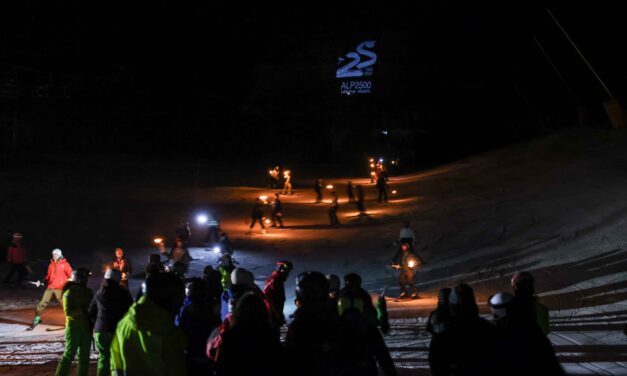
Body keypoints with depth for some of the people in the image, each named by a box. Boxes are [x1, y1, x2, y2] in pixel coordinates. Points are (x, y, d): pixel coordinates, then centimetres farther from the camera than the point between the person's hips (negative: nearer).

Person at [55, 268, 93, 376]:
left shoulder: (87, 292, 10)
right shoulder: (69, 292, -8)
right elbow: (68, 311, -17)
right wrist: (83, 310, -22)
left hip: (86, 326, 6)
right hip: (74, 327, -6)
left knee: (85, 355, 9)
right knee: (70, 354, -7)